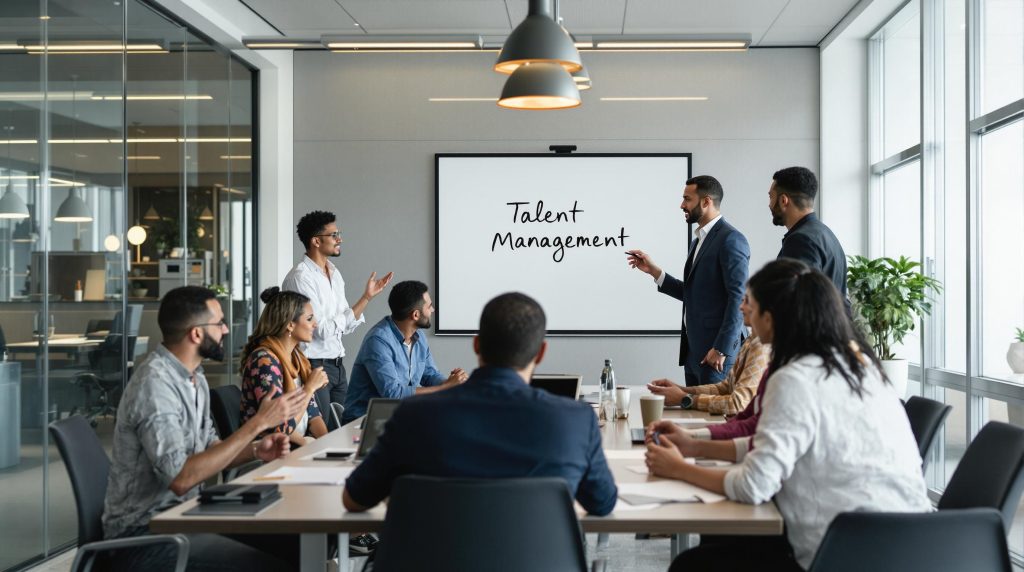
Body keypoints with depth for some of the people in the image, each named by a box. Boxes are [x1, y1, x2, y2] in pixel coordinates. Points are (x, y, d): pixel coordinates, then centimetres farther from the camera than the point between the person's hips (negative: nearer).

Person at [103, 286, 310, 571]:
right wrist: (258, 423, -28)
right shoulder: (155, 383, -22)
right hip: (145, 533, -9)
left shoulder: (194, 376, 8)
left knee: (288, 541, 0)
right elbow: (181, 478, -29)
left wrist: (255, 450, -4)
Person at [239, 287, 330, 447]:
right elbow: (282, 427, -22)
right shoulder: (264, 361, -17)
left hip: (299, 446, 8)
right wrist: (310, 387, -12)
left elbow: (312, 411, 9)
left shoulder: (296, 356, 9)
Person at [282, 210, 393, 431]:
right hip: (313, 365, -8)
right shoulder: (301, 277, -15)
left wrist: (367, 296, 4)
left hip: (337, 365, 8)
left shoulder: (335, 274, 12)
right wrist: (345, 315, 0)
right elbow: (321, 329, -18)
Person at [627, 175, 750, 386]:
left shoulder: (731, 239, -11)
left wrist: (721, 350, -19)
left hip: (717, 349, -8)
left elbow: (739, 298, -17)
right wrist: (654, 271, 10)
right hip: (693, 350, 9)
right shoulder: (698, 241, 18)